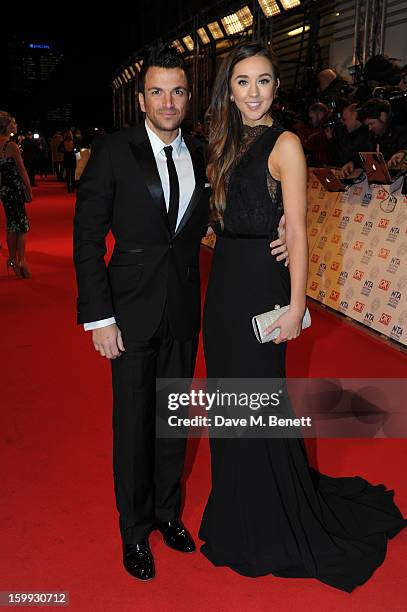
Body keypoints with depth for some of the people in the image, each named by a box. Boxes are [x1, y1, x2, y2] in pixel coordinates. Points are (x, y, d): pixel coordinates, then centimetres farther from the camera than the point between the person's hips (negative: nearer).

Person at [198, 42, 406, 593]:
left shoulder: (284, 144, -8)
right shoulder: (226, 145, 13)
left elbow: (297, 232, -13)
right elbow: (222, 220, 13)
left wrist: (296, 306, -17)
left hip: (261, 285, -7)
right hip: (223, 283, 7)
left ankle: (272, 528, 26)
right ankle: (237, 512, 38)